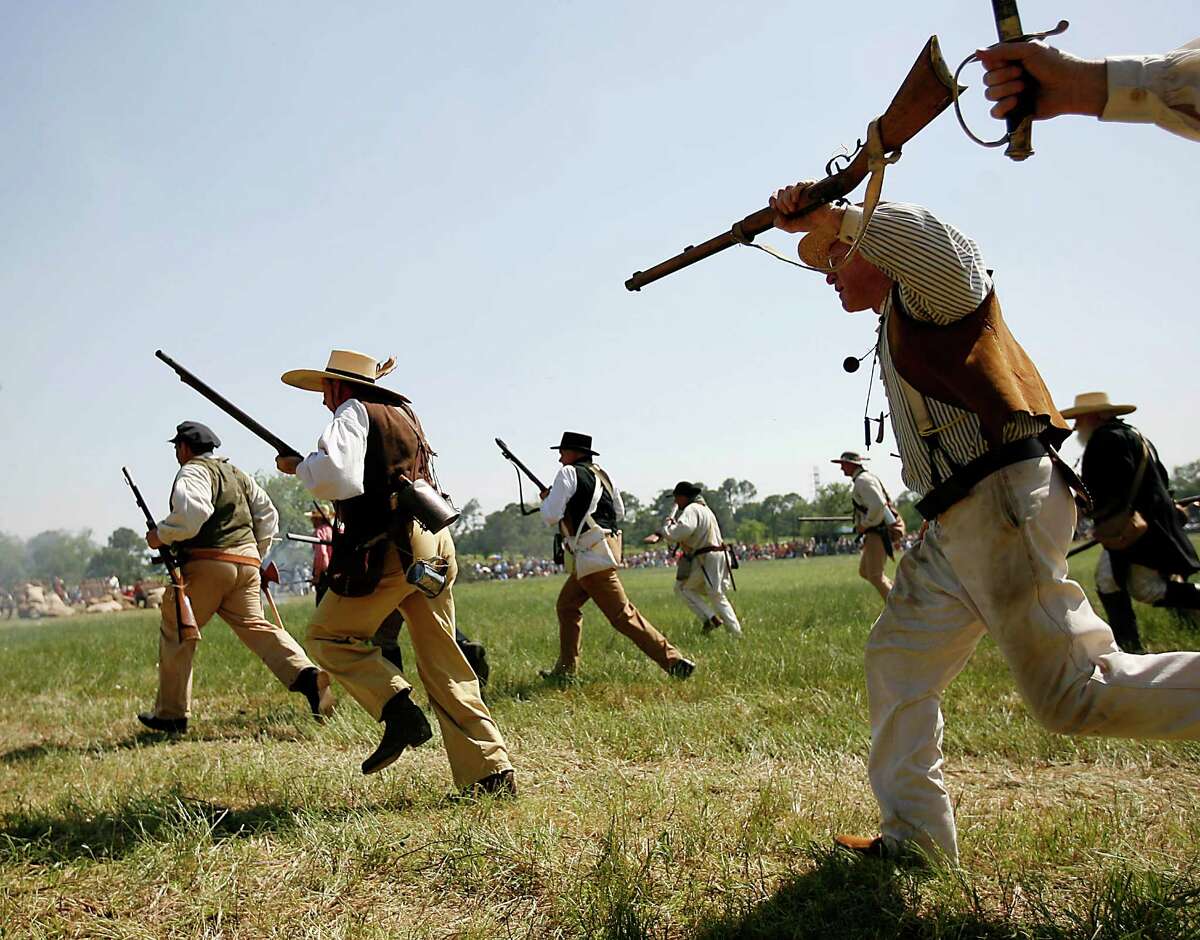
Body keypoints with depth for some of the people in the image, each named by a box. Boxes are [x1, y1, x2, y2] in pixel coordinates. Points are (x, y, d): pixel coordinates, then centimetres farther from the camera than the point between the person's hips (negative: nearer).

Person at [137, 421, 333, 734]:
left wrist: (161, 535, -9)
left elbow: (193, 512, -22)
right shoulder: (237, 474, 22)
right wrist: (256, 553, 24)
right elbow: (268, 514, 21)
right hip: (246, 563, 7)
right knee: (255, 626, 0)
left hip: (206, 564, -7)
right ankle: (305, 674, -24)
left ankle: (171, 715, 14)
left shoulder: (193, 472, -3)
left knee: (177, 634, 8)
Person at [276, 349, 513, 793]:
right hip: (436, 543, 8)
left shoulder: (354, 413, -1)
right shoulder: (404, 413, 23)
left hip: (391, 548, -8)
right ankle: (490, 771, 5)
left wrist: (300, 466, 1)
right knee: (441, 661, 8)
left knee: (328, 635, 10)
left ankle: (400, 713, -6)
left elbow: (335, 478, -16)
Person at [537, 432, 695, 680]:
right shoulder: (602, 475, 17)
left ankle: (674, 661, -11)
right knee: (566, 605, 17)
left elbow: (551, 516, -11)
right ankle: (565, 669, 21)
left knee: (623, 614, -9)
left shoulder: (568, 473, -7)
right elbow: (619, 513, 24)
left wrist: (546, 500, 10)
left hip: (592, 555, -10)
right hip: (604, 549, 10)